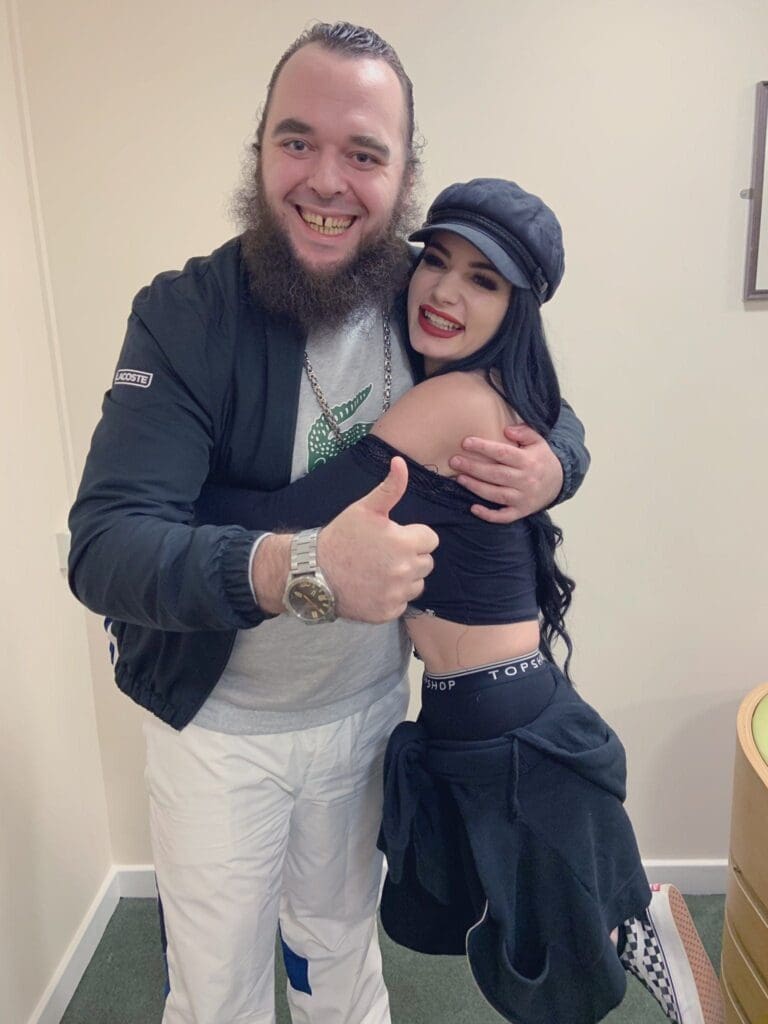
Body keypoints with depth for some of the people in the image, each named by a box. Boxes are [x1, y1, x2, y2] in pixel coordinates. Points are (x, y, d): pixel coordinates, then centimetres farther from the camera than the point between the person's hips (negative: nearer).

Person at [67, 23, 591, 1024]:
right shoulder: (184, 316, -20)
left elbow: (554, 418, 5)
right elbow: (105, 546, -29)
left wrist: (551, 466, -20)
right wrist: (298, 569, -46)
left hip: (369, 707, 3)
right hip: (218, 725, -2)